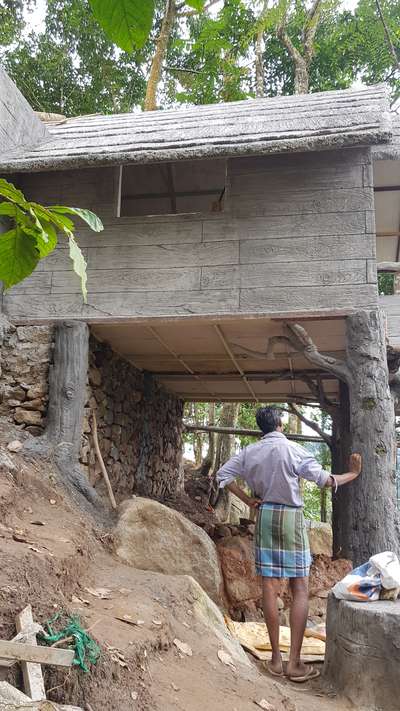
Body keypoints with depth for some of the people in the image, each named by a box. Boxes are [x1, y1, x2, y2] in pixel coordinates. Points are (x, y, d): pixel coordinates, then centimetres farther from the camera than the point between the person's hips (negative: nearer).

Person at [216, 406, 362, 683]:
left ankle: (276, 658, 12)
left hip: (265, 516, 4)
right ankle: (295, 662, 0)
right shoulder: (292, 449, -9)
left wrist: (247, 499, 11)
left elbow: (223, 474, 9)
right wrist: (352, 474, 5)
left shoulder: (249, 452, 5)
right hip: (291, 517, -4)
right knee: (300, 589, 2)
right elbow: (323, 479, -11)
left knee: (270, 587, 6)